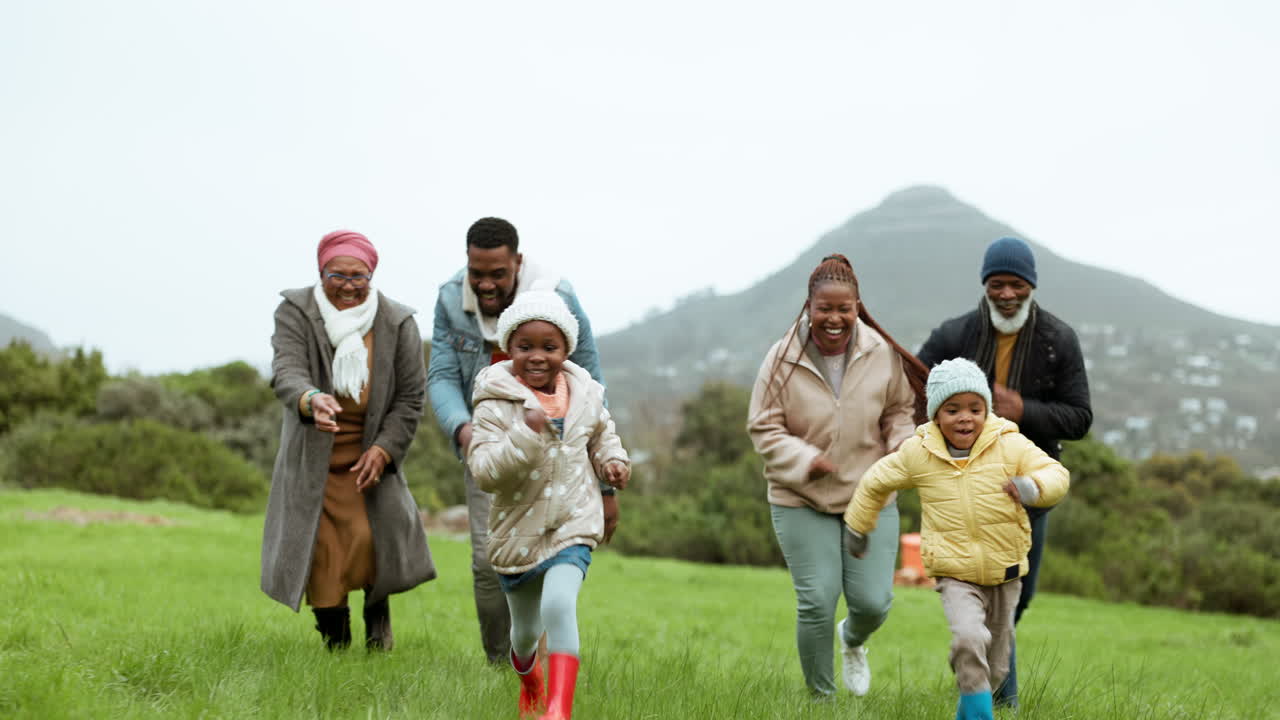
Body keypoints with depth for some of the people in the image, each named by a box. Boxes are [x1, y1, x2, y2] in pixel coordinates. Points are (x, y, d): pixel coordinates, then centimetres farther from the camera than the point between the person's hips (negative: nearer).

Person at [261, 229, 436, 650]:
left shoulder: (397, 323, -4)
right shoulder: (295, 313, -7)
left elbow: (411, 398, 0)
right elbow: (286, 371, -22)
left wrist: (384, 448, -13)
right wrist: (310, 400, -45)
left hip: (369, 457, 0)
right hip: (311, 460, 0)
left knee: (370, 538, -17)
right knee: (321, 555, -3)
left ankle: (378, 608, 14)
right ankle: (335, 644, 15)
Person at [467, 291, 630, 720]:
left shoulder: (584, 395, -1)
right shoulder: (497, 404, -14)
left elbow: (602, 434, 21)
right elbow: (483, 471, -24)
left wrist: (614, 460, 1)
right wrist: (525, 434, -35)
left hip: (573, 526, 0)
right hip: (518, 532, 0)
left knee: (559, 605, -26)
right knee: (526, 629, 18)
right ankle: (527, 674, 54)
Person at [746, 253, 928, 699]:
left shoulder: (882, 354, -4)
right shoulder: (784, 359, -10)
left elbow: (898, 411, 11)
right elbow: (763, 428, -5)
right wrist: (804, 460, -21)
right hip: (801, 501, -2)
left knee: (873, 602, -2)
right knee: (816, 603, -5)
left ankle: (853, 641, 37)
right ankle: (821, 696, 17)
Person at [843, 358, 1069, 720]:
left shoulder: (1011, 445, -9)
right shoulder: (918, 454, -6)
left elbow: (1057, 475, -13)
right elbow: (876, 483, 10)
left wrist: (1033, 486, -36)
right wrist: (857, 527, 20)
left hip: (1005, 574, 2)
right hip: (956, 577, -2)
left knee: (995, 666, 14)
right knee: (969, 639, -29)